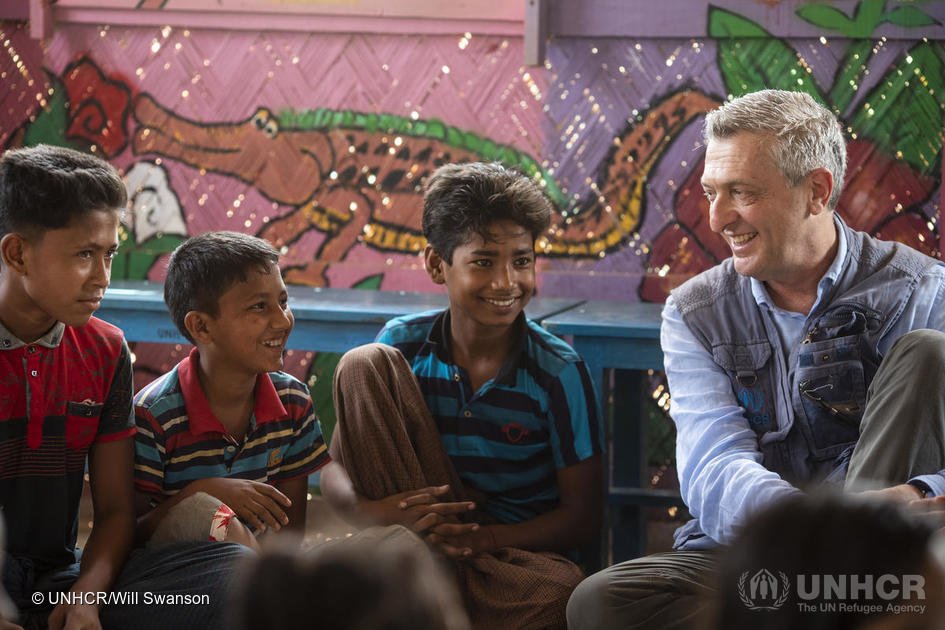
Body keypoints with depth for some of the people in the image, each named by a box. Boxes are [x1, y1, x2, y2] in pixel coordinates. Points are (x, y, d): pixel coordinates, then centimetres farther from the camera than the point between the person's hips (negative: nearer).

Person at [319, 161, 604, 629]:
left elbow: (582, 516, -6)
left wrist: (486, 538, -24)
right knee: (364, 364, -13)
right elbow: (334, 473, -1)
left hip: (513, 551, -2)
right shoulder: (403, 345, -3)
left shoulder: (558, 373, -8)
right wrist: (369, 511, -26)